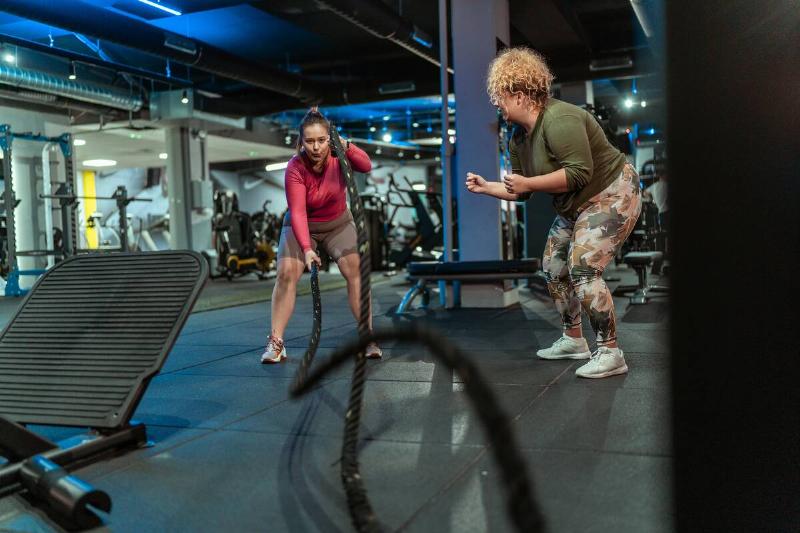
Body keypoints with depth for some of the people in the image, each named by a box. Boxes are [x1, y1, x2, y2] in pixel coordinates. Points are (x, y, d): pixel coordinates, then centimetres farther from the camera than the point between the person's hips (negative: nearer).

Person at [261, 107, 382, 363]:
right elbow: (297, 212, -29)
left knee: (355, 270, -14)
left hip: (338, 223, 2)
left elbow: (366, 166, -32)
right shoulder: (295, 167, -25)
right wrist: (307, 249, -39)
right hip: (302, 226, -2)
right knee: (287, 273, -18)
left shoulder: (337, 154, -18)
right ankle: (275, 342, -10)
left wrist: (347, 147, -49)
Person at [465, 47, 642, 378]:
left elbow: (579, 172, -31)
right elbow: (520, 191, 11)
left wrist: (528, 183, -28)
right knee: (553, 268, 10)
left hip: (612, 195, -10)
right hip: (575, 206, 10)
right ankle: (573, 341, 24)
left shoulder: (558, 119, -25)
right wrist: (485, 187, 0)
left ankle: (610, 354, -12)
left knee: (583, 268, -20)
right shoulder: (518, 138, 4)